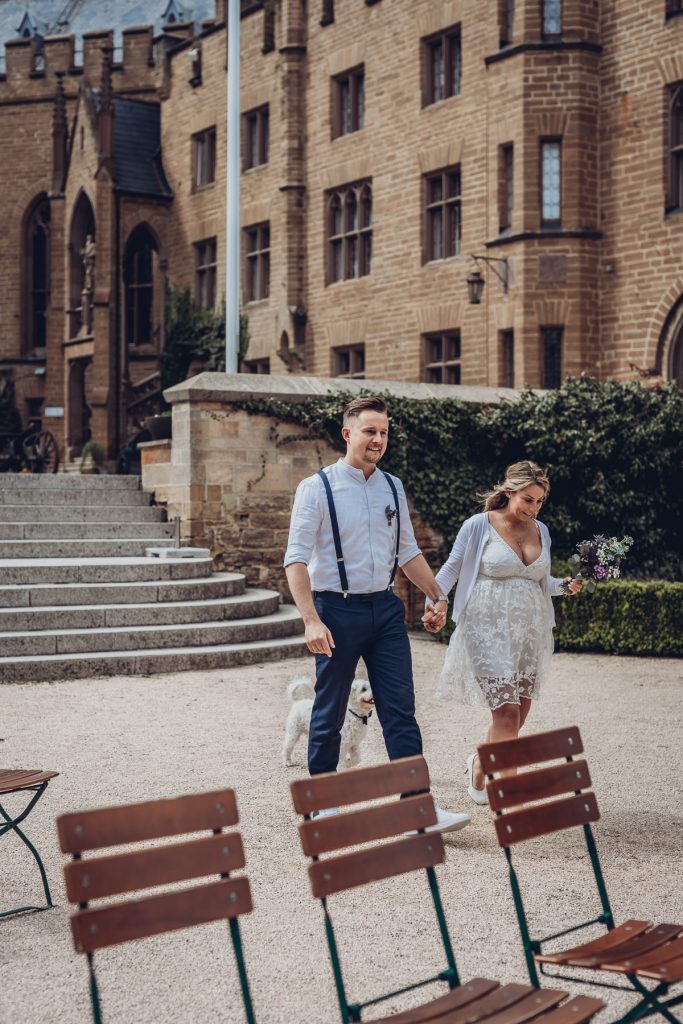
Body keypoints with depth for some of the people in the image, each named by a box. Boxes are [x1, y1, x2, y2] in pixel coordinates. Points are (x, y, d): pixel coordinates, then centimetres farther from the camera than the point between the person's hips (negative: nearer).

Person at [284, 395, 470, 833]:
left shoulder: (393, 488, 10)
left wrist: (437, 596, 13)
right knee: (330, 715, 6)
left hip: (385, 608, 4)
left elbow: (408, 551, 19)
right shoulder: (317, 488, -7)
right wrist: (312, 621, -20)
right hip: (338, 610, -4)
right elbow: (297, 559, -11)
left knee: (401, 711, -1)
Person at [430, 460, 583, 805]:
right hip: (489, 630, -6)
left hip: (530, 633, 6)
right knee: (507, 713, -15)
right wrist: (433, 601, -15)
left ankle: (480, 767, 34)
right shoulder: (479, 526, -4)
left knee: (516, 718, 7)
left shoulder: (540, 531, 12)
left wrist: (564, 586, 4)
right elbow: (452, 568, 1)